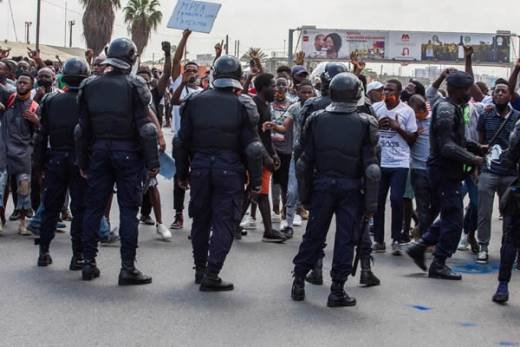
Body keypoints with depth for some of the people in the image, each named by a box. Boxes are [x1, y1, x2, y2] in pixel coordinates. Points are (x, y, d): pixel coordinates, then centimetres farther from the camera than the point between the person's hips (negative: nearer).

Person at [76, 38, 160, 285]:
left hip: (99, 151, 4)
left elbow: (83, 128, 7)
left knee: (94, 207, 10)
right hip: (127, 153, -4)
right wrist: (152, 162, -7)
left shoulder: (90, 86, 5)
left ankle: (89, 264, 14)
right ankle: (128, 267, 0)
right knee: (128, 209, 0)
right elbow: (145, 127, -11)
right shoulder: (134, 86, -8)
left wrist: (82, 162, 13)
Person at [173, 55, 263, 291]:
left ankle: (200, 269, 28)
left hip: (200, 166, 3)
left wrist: (182, 172, 17)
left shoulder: (195, 101, 3)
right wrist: (256, 180, 2)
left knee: (201, 219, 16)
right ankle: (211, 274, -6)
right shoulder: (242, 105, -5)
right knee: (224, 222, 1)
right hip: (229, 170, -3)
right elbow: (252, 147, -5)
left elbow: (182, 141, 7)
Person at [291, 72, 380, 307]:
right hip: (351, 188, -2)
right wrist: (371, 202, -3)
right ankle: (337, 291, 7)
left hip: (321, 184, 2)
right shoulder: (364, 124, -7)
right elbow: (371, 166, -8)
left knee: (313, 235, 13)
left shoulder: (316, 120, -1)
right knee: (346, 239, 5)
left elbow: (306, 161, 1)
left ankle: (298, 283, 18)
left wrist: (304, 192, 10)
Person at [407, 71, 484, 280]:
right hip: (446, 171, -10)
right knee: (453, 220, -3)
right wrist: (473, 160, -17)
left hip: (448, 171, 10)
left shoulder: (454, 109, 15)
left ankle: (420, 246, 21)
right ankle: (439, 265, 5)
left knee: (450, 216, 17)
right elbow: (447, 147, -24)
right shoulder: (446, 109, -17)